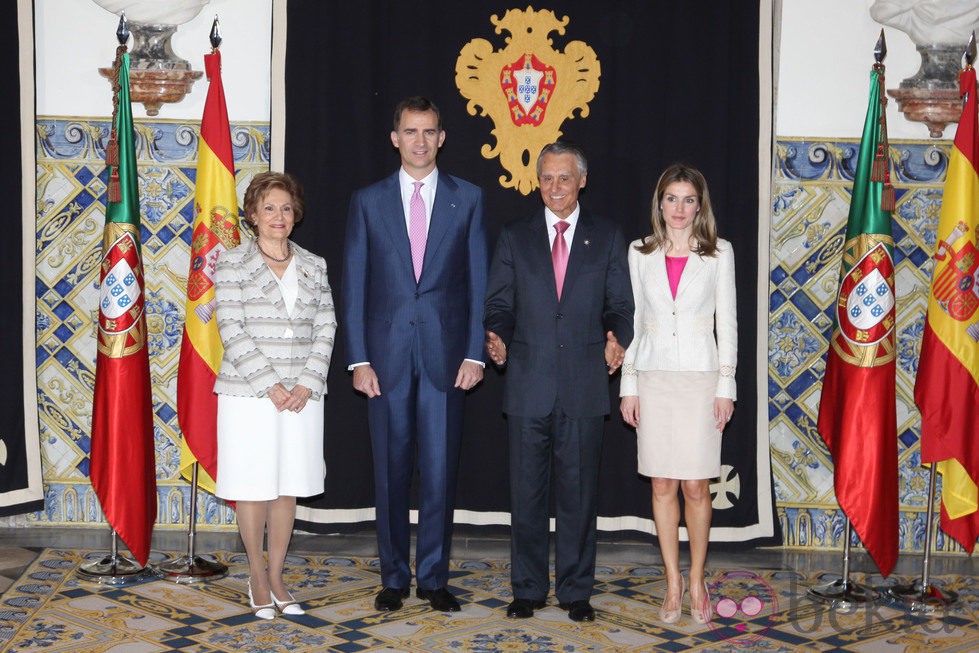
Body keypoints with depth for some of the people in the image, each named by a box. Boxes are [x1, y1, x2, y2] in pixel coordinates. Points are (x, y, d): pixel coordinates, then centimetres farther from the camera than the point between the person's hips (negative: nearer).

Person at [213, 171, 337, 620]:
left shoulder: (313, 266, 11)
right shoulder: (232, 263, 0)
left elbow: (325, 330, 6)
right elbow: (232, 331, -8)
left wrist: (307, 384, -7)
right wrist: (270, 385, -14)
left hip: (301, 395, 3)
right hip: (248, 395, -3)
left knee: (289, 486, 8)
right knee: (254, 487, 2)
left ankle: (276, 577, 19)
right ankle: (257, 578, 16)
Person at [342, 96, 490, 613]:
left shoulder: (467, 198, 7)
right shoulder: (368, 201, 7)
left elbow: (478, 281, 5)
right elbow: (354, 285, 5)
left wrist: (474, 353, -3)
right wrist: (359, 359, -3)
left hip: (446, 355, 0)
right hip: (387, 356, 1)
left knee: (440, 472, 2)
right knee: (390, 472, 7)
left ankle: (433, 577, 13)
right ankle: (394, 577, 18)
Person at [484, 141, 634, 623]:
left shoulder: (607, 238, 9)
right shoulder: (514, 238, 10)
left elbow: (620, 305, 7)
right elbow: (499, 304, 8)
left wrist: (616, 338, -13)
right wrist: (497, 338, -12)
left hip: (584, 386, 0)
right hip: (528, 385, 1)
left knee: (579, 492, 5)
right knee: (526, 492, 5)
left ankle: (576, 591, 16)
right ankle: (528, 589, 17)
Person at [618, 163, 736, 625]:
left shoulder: (718, 253, 2)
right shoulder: (640, 253, 6)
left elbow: (726, 322, 3)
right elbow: (632, 320, 8)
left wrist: (726, 385, -2)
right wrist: (628, 385, 4)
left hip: (700, 378, -2)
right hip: (654, 376, 2)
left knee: (696, 486, -1)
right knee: (662, 485, 4)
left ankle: (697, 581, 14)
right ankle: (673, 582, 14)